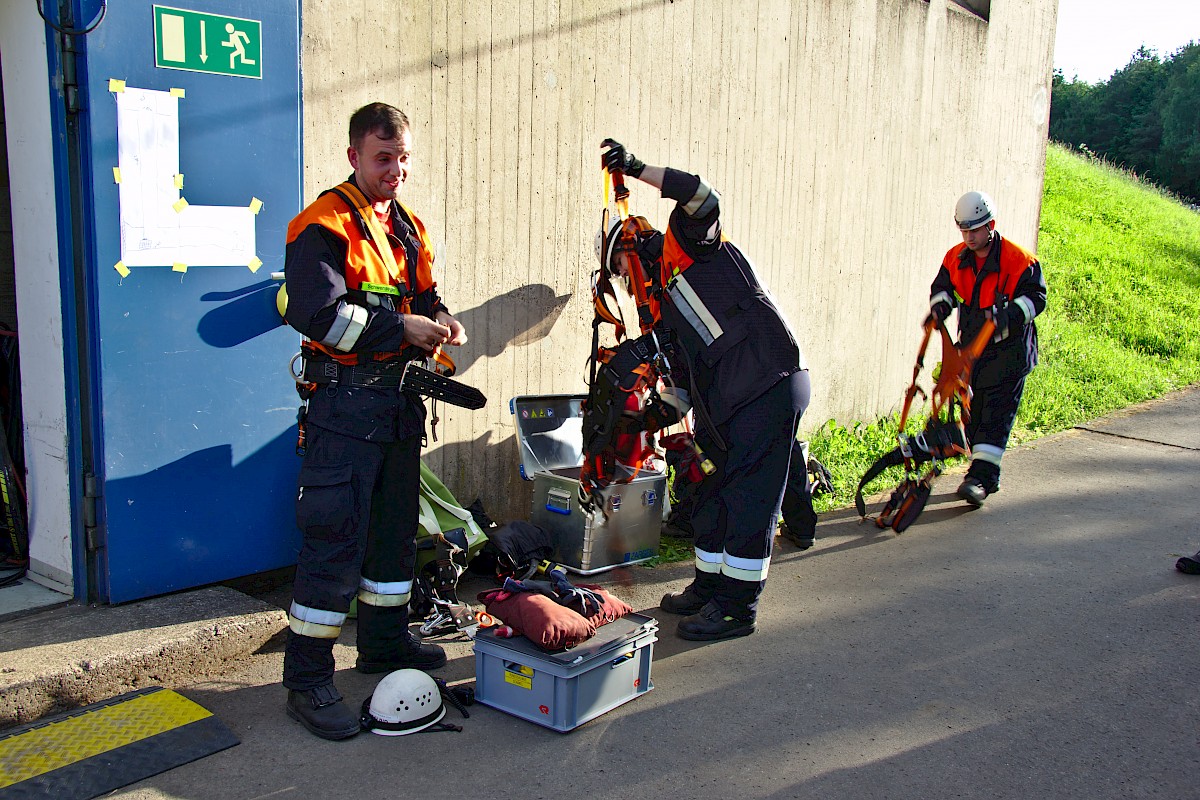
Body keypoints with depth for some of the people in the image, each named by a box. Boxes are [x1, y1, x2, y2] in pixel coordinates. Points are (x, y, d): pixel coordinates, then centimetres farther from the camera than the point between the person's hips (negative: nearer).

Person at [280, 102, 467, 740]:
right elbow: (317, 312, -23)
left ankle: (386, 640, 34)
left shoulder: (409, 228, 16)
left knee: (396, 525, 17)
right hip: (345, 402, -8)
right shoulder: (325, 225, -11)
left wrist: (439, 319, 2)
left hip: (399, 400, 9)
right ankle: (307, 680, 2)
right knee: (335, 537, -8)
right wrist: (402, 327, -21)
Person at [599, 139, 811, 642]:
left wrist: (638, 170, -21)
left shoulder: (685, 247, 3)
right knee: (714, 497, 16)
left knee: (747, 499, -5)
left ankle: (737, 607, 3)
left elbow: (703, 198, -19)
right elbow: (685, 377, 21)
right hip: (729, 403, 10)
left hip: (770, 386, -10)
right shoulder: (663, 303, 24)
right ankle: (709, 588, 31)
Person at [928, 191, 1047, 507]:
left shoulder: (1018, 259, -11)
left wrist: (1010, 313, -30)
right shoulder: (955, 258, 5)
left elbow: (1036, 296, -12)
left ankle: (981, 476, -14)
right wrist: (939, 306, -7)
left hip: (1008, 351, -6)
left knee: (996, 414, -10)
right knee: (973, 414, 9)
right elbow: (942, 287, 16)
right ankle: (987, 476, 20)